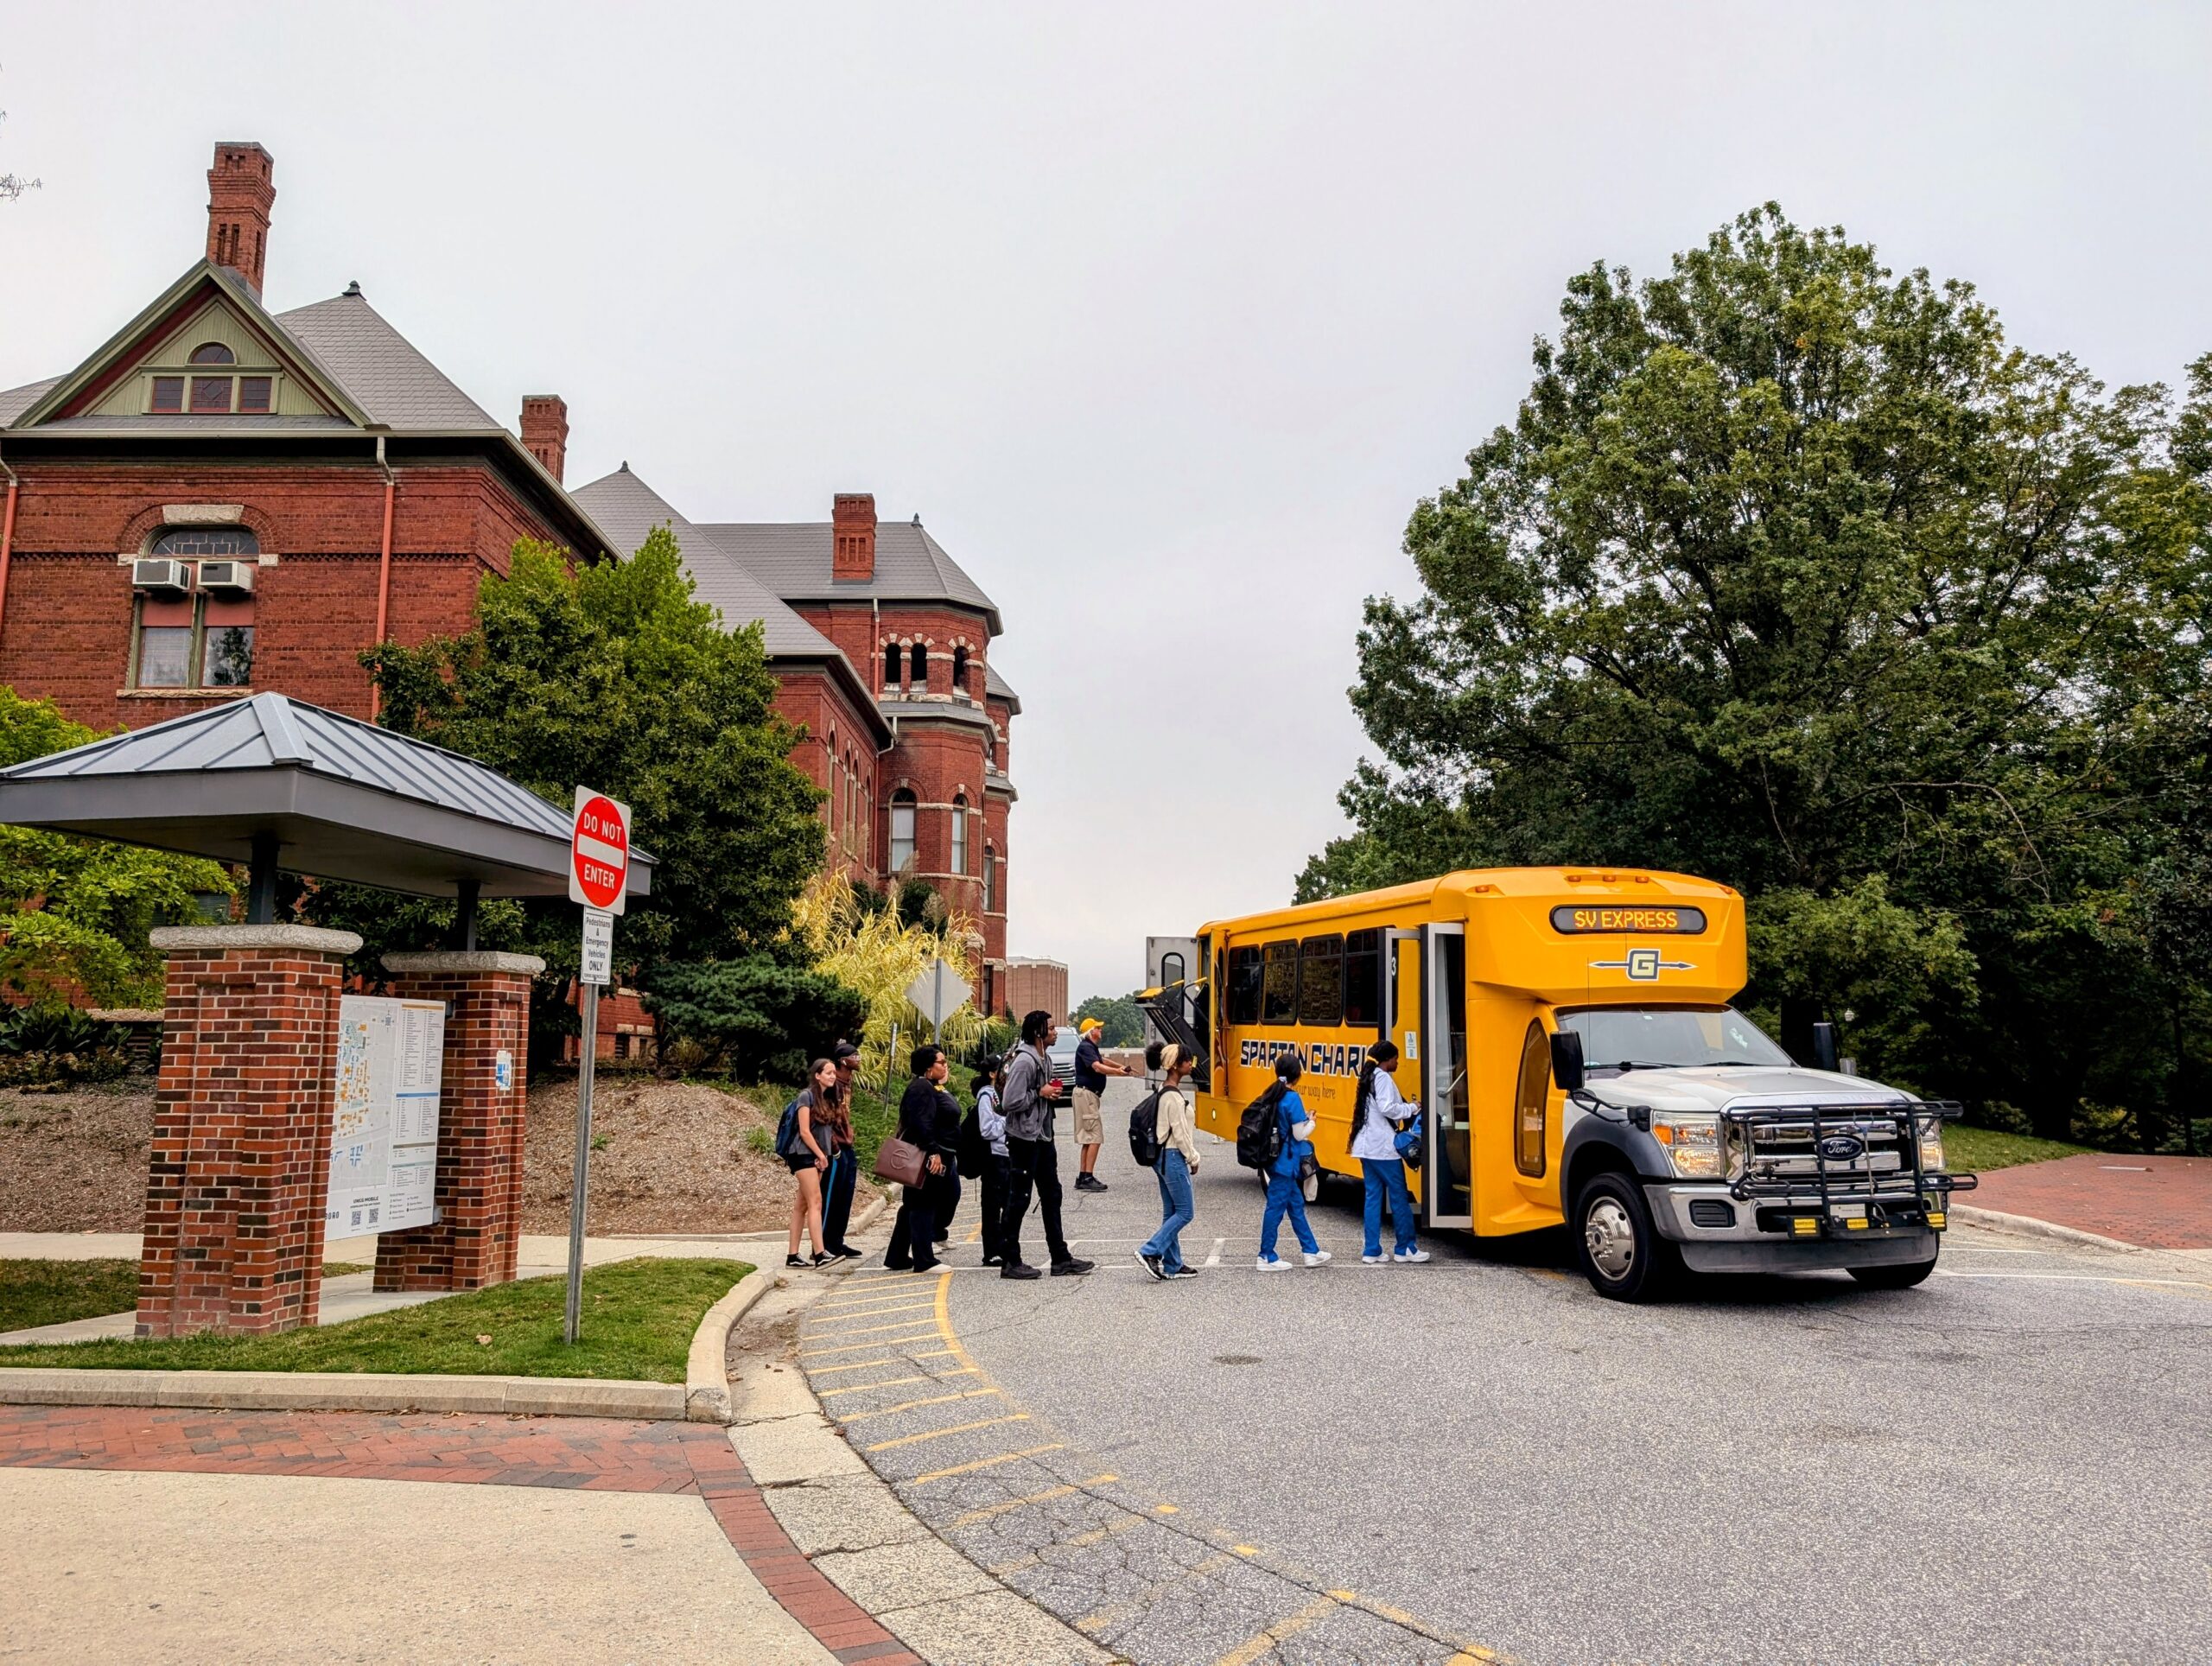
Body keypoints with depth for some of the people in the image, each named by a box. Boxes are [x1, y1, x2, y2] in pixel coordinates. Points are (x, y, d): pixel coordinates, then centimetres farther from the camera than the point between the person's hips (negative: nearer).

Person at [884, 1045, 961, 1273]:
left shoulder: (933, 1088, 19)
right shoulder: (921, 1089, -15)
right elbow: (921, 1124, -25)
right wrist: (933, 1152, -30)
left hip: (938, 1156, 11)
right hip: (929, 1158, -11)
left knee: (913, 1206, 14)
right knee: (922, 1206, -6)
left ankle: (897, 1257, 21)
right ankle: (924, 1260, -4)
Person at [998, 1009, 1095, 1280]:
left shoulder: (1045, 1060, 12)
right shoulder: (1023, 1061, -19)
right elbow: (1010, 1102, -25)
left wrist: (1051, 1094, 7)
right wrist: (1040, 1093, -17)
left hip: (1042, 1137, 10)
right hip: (1024, 1138, -10)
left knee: (1051, 1196, 13)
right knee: (1018, 1200, -1)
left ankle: (1061, 1259, 20)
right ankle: (1010, 1262, 8)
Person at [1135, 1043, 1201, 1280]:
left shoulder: (1164, 1091, 12)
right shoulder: (1173, 1096, -18)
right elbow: (1180, 1133, -18)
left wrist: (1189, 1156, 17)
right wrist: (1193, 1158, -8)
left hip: (1163, 1156, 10)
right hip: (1173, 1157, -10)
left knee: (1171, 1212, 12)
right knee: (1185, 1212, -3)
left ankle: (1173, 1265, 16)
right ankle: (1149, 1252, -6)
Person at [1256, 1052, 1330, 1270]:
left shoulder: (1273, 1095, 6)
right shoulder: (1292, 1099, -18)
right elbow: (1299, 1135, -15)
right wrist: (1311, 1122, 2)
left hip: (1276, 1159, 9)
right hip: (1285, 1162, -9)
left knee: (1296, 1205, 17)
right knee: (1276, 1207, 0)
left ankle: (1311, 1251, 27)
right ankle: (1267, 1258, 7)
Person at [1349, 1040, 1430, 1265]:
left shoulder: (1368, 1077, 17)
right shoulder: (1382, 1077, -11)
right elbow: (1386, 1108, -21)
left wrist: (1404, 1108, 9)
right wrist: (1411, 1109, -9)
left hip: (1367, 1145, 9)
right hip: (1383, 1147, -9)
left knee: (1373, 1197, 8)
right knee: (1399, 1196, 1)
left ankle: (1371, 1251, 7)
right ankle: (1405, 1248, 7)